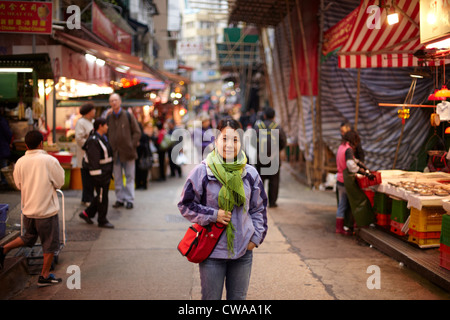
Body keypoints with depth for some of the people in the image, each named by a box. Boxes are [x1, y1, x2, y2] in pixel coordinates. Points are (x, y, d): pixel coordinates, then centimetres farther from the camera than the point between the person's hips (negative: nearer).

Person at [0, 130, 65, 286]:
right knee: (50, 244, 9)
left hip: (28, 210, 5)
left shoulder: (20, 162, -2)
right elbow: (59, 183, -6)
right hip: (46, 210, -5)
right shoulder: (50, 161, -15)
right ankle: (45, 276, 16)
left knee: (28, 238, 28)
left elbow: (18, 184, 11)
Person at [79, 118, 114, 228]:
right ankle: (102, 221, 11)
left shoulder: (103, 137, 13)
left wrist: (109, 172, 23)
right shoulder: (93, 140, -19)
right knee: (102, 197, 0)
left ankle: (87, 214, 27)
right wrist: (96, 176, -24)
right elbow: (93, 160, -23)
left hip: (105, 172, 10)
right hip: (99, 173, -10)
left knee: (102, 196, 16)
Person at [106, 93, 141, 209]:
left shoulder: (128, 116, -2)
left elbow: (137, 132, 0)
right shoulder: (108, 118, 5)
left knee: (130, 177, 3)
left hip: (127, 152, -3)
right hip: (114, 153, 3)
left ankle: (129, 199, 10)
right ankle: (120, 199, 17)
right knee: (117, 178, 9)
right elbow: (106, 134, 13)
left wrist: (132, 145, -8)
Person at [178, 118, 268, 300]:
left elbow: (259, 208, 13)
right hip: (212, 250, -3)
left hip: (243, 251, 3)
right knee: (211, 298, 8)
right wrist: (213, 215, -13)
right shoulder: (202, 172, -9)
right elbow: (185, 205, -2)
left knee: (238, 298, 15)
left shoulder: (250, 173, 2)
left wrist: (256, 237, 5)